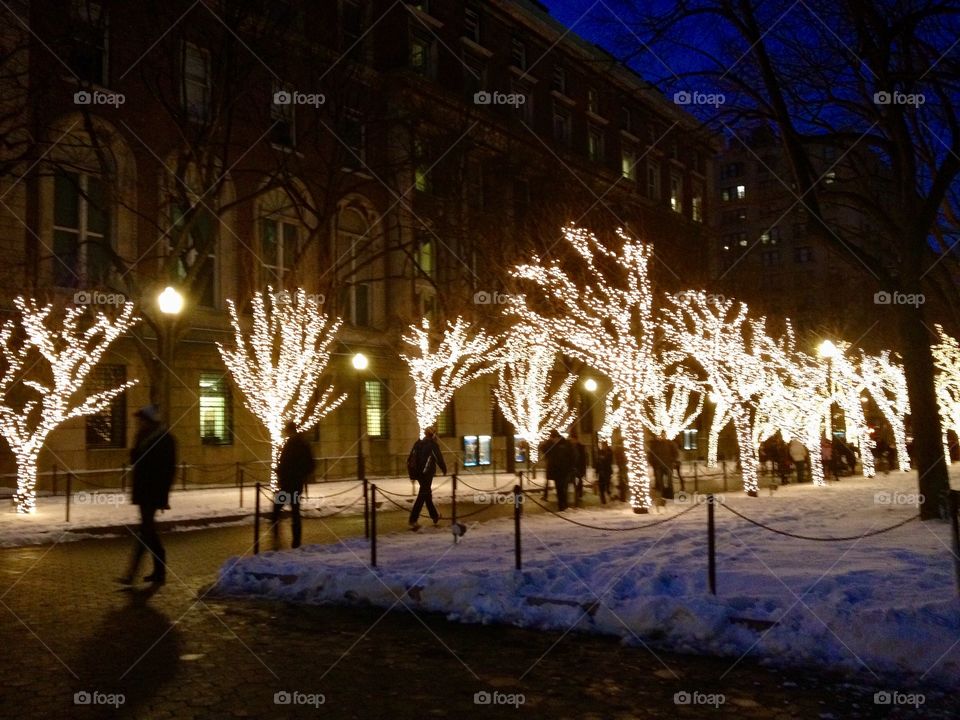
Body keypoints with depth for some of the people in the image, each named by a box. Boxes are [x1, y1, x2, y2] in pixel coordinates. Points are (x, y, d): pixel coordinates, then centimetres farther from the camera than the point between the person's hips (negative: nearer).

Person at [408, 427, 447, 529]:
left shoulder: (417, 444, 11)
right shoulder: (433, 445, -9)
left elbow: (411, 458, 12)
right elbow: (439, 459, -7)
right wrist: (444, 469, 11)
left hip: (418, 473, 7)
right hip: (427, 473, -7)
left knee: (427, 494, 21)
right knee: (422, 496, -6)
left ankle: (435, 516, 34)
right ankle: (413, 521, -13)